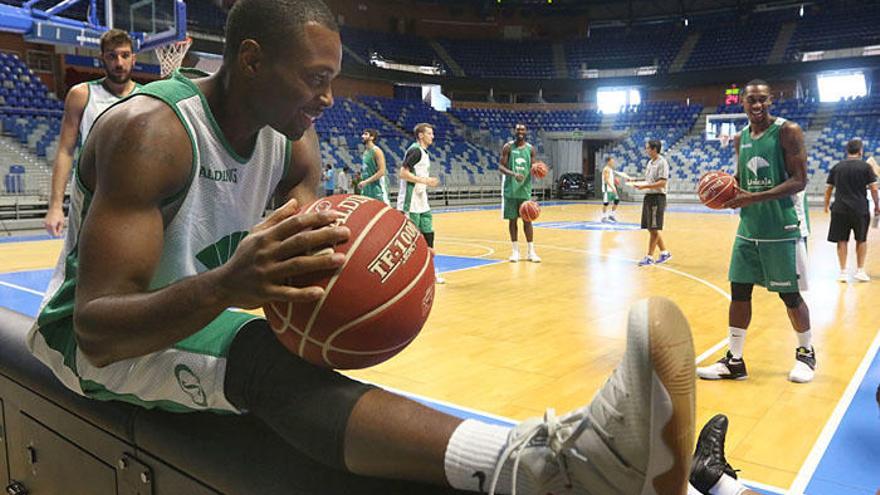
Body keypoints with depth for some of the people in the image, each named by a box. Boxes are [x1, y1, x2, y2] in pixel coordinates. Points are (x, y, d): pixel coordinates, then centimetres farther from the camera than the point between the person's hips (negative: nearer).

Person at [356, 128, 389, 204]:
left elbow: (381, 171, -19)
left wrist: (366, 181, -20)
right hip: (367, 189, 9)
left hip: (377, 188, -9)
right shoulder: (365, 151, 14)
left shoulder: (376, 151, -12)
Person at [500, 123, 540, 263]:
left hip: (525, 189, 2)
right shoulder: (508, 147, -2)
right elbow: (501, 166, -8)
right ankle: (515, 250, 14)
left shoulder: (530, 148, 6)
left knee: (527, 219, 2)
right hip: (510, 189, -2)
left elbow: (532, 168, 10)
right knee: (512, 219, 4)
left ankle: (531, 251, 7)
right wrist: (513, 174, -26)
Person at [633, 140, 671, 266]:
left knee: (653, 229, -4)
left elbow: (662, 183, -20)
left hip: (657, 198, -9)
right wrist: (639, 183, 7)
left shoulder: (662, 162, -13)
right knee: (651, 228, 13)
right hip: (648, 196, 9)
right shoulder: (650, 162, 15)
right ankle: (665, 253, 25)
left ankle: (649, 257, 1)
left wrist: (645, 186, -24)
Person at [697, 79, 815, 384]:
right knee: (739, 291, 4)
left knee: (790, 295, 4)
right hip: (749, 228, 6)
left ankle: (806, 354, 28)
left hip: (784, 229, -5)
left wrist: (755, 198, -26)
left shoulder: (788, 131, -9)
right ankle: (734, 361, 14)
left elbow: (799, 181, -16)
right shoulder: (740, 138, 10)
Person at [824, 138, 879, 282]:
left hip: (839, 209, 1)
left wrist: (826, 205, 19)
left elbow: (828, 189, 7)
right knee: (861, 240, 15)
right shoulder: (866, 166, -2)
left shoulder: (836, 167, 5)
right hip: (860, 209, -1)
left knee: (842, 241, 7)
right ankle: (860, 270, 16)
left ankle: (843, 272, 7)